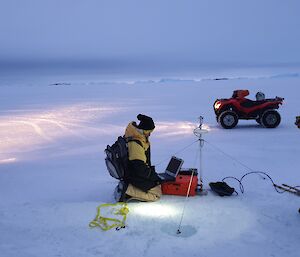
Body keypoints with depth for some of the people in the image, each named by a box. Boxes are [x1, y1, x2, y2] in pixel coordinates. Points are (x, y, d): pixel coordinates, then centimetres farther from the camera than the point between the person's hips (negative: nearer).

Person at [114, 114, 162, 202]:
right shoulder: (135, 144, -31)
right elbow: (140, 167, -28)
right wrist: (154, 176, -16)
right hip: (135, 176, -10)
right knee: (156, 194, -5)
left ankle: (127, 185, 13)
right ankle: (128, 191, -10)